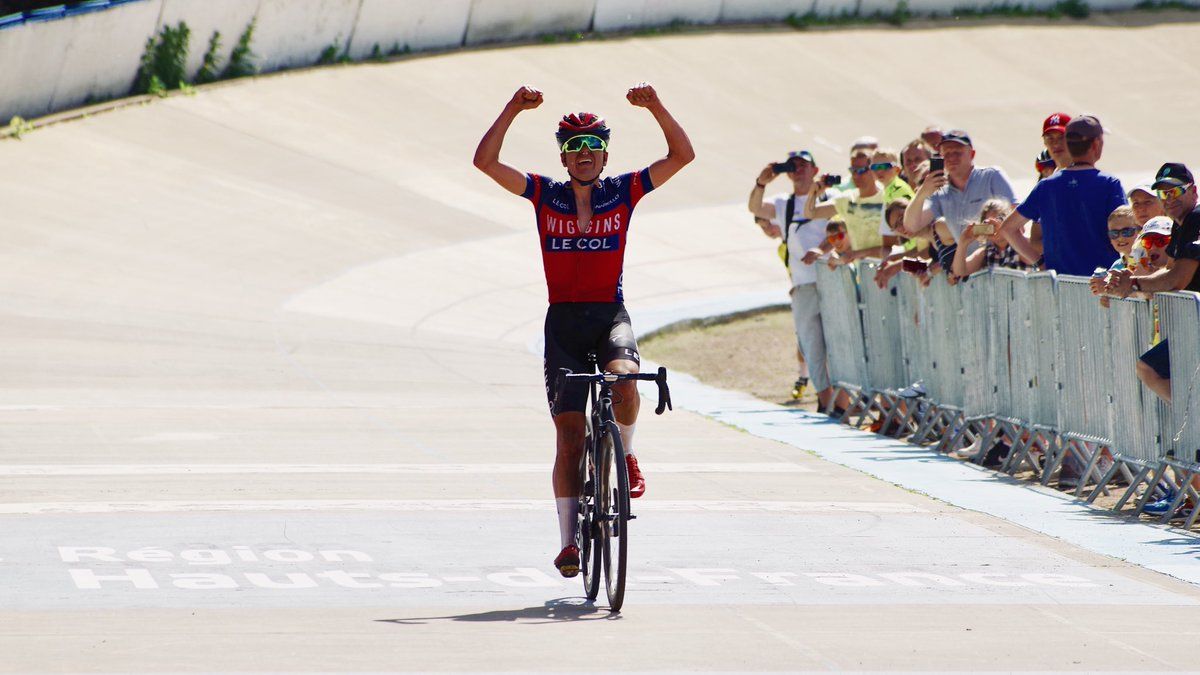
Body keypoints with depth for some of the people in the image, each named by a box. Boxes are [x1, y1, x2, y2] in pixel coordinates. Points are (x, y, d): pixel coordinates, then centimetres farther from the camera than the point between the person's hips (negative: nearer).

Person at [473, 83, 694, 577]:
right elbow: (485, 161, -6)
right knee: (570, 434, -5)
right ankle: (569, 540, 2)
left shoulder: (623, 192, 4)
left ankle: (625, 455, -2)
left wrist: (656, 108, -15)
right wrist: (512, 111, -14)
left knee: (623, 380, -33)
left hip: (610, 315, 0)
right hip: (564, 319, 0)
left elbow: (682, 155, -3)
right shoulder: (545, 195, 4)